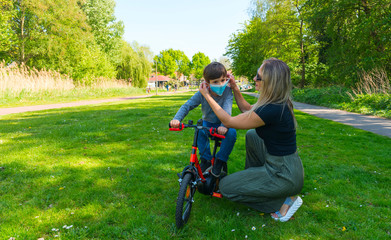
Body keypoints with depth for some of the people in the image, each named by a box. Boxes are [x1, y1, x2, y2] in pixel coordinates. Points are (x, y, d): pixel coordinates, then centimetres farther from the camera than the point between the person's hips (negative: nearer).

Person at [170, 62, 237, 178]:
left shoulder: (227, 91, -19)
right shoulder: (202, 93, -16)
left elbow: (227, 109, -33)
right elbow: (186, 106, -17)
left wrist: (224, 125, -52)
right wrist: (177, 118, -36)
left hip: (222, 124, -1)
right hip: (208, 122, 1)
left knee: (231, 132, -32)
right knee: (200, 131, -30)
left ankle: (220, 160, -10)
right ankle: (206, 160, -10)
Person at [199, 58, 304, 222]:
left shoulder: (272, 110, -28)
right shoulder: (280, 103, 0)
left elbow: (228, 122, -16)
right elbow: (248, 110, 18)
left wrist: (207, 96, -7)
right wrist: (235, 89, 10)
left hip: (284, 175, -9)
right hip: (288, 166, 9)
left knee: (225, 187, 0)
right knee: (252, 135, 24)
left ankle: (284, 200, 3)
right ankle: (253, 177, 31)